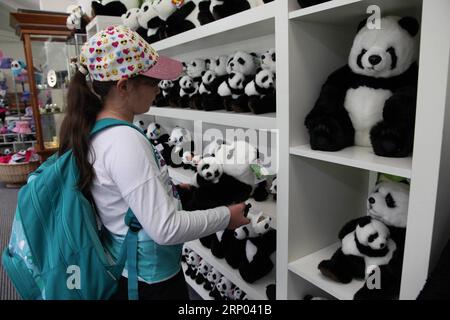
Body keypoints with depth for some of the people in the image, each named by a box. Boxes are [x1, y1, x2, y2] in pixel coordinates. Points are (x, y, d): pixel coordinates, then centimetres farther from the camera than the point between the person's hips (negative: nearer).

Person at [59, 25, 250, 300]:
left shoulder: (96, 129, 0)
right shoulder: (125, 141, -29)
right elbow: (166, 228, -29)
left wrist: (171, 189, 8)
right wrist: (226, 216, -17)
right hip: (150, 280, -8)